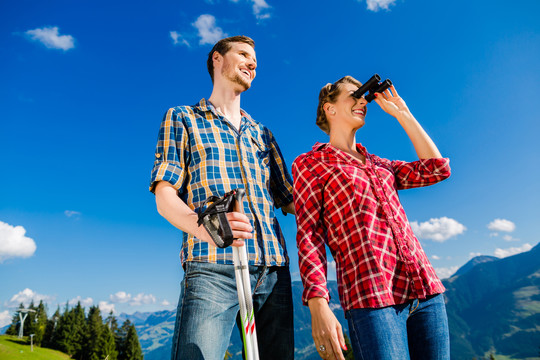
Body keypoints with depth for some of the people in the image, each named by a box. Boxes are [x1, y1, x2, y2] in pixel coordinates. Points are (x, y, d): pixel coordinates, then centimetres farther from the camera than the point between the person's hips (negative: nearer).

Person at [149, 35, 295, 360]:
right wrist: (205, 227, -22)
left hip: (274, 270, 5)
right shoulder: (182, 119, 13)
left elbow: (288, 199, 21)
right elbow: (165, 196, 0)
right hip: (212, 268, -4)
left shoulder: (262, 134, 24)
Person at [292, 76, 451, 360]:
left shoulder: (377, 164, 22)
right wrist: (318, 305, -16)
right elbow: (309, 237, -3)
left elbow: (437, 169, 13)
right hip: (370, 296, -6)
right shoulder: (309, 164, 5)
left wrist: (401, 113, 18)